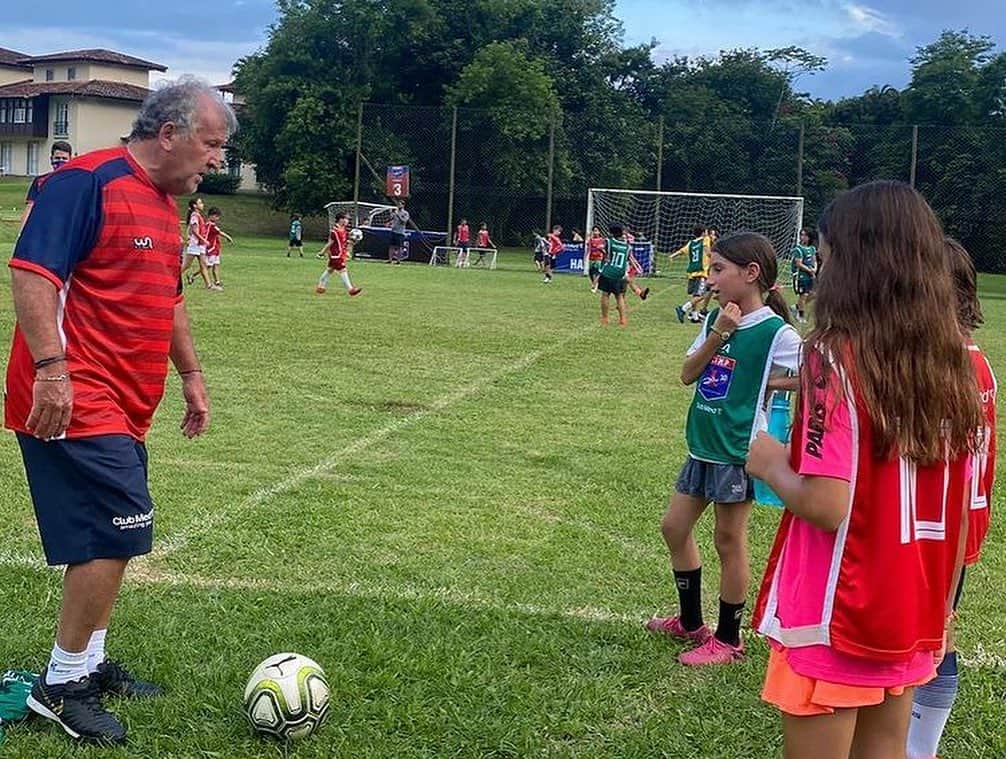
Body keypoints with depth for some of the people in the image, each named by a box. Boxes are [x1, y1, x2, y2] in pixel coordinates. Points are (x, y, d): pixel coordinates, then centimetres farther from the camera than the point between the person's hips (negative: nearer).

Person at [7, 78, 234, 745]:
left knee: (113, 538, 14)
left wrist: (191, 375, 26)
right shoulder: (87, 182, -13)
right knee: (117, 534, -10)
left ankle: (89, 665, 28)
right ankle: (61, 685, 4)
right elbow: (31, 272, -21)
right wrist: (51, 366, -28)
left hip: (122, 409, 10)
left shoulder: (164, 203, 16)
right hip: (75, 403, -10)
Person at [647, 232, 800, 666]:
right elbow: (688, 375, -1)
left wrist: (769, 384, -15)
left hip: (738, 451, -8)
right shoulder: (716, 319, 6)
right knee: (675, 528, 15)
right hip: (703, 444, 8)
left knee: (729, 541, 3)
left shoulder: (776, 332, -16)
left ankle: (728, 640, 20)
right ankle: (691, 623, 32)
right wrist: (718, 334, -11)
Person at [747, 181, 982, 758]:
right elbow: (958, 513, 7)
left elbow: (826, 507, -24)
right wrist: (939, 614, 17)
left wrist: (772, 464, -4)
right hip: (911, 621, 6)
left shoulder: (838, 355, -18)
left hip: (833, 620, -6)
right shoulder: (954, 364, 1)